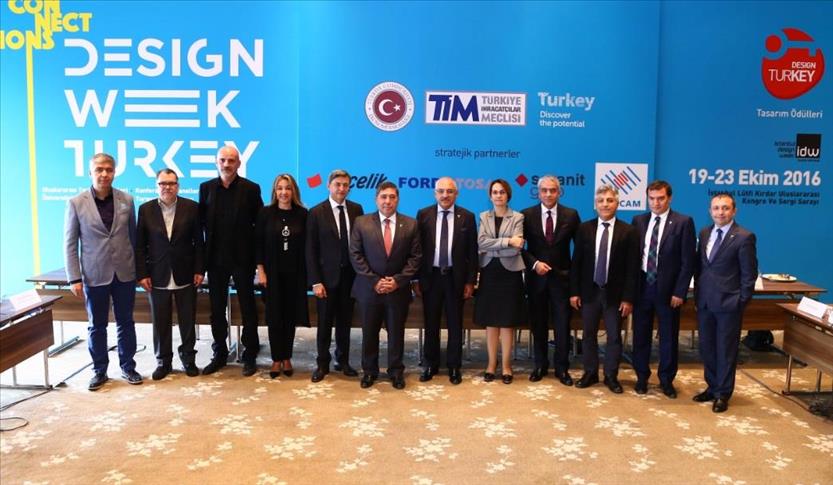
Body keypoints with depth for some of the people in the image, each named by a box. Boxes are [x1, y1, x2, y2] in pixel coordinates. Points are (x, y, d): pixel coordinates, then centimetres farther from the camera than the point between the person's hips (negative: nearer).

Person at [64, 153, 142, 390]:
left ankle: (128, 366, 24)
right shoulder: (76, 203, -4)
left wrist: (138, 268, 7)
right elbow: (70, 244, -2)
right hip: (95, 276, -1)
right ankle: (99, 371, 23)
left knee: (125, 322, 10)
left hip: (124, 273, 2)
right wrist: (74, 278, -6)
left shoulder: (127, 200, 2)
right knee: (97, 326, 9)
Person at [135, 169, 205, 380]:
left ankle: (188, 358, 24)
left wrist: (199, 270, -4)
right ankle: (163, 361, 21)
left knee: (188, 321, 9)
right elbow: (140, 245, 1)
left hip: (185, 275, 0)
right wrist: (142, 274, -4)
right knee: (160, 323, 7)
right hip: (158, 276, 0)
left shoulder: (191, 207, 0)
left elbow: (198, 242, 0)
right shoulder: (146, 210, 1)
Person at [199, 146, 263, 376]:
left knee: (247, 307, 7)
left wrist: (258, 257, -8)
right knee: (217, 308, 11)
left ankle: (250, 355, 18)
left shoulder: (251, 189, -4)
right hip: (215, 258, 3)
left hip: (242, 257, -2)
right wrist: (204, 253, -3)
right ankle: (219, 354, 24)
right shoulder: (206, 188, 3)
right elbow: (201, 221, 3)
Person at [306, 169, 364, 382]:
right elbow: (311, 250, -7)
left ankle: (343, 361, 25)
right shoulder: (316, 213, -6)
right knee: (325, 322, 6)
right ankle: (322, 363, 19)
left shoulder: (356, 210, 3)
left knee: (345, 321, 12)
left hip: (350, 274, 3)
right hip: (327, 275, -3)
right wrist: (315, 281, -11)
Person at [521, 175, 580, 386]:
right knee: (538, 324, 10)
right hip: (536, 277, 0)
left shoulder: (571, 215, 0)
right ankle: (540, 365, 23)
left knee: (562, 325, 3)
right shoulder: (527, 215, -2)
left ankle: (562, 368, 16)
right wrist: (534, 263, -14)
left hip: (561, 276, 0)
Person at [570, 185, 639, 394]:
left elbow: (632, 268, -5)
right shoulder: (584, 228, 1)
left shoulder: (628, 231, -4)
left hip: (614, 293, -2)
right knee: (588, 334, 11)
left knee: (614, 336, 7)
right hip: (589, 291, 2)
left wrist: (628, 298, -9)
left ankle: (611, 376, 21)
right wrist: (574, 291, -2)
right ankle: (590, 372, 25)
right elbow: (576, 262, 2)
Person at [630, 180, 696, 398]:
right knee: (641, 334, 11)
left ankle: (666, 380, 24)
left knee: (669, 337, 9)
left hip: (668, 289, -3)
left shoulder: (683, 222, -5)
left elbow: (688, 261, -7)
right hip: (642, 286, 3)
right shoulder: (638, 221, 5)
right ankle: (642, 376, 26)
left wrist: (680, 292, -12)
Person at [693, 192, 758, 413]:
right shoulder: (705, 233, 8)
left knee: (726, 350, 5)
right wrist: (697, 293, 9)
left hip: (728, 303, -6)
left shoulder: (744, 237, -11)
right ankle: (712, 387, 29)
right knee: (706, 348, 14)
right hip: (704, 302, 6)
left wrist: (741, 302, -11)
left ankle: (723, 394, 17)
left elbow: (749, 274, -9)